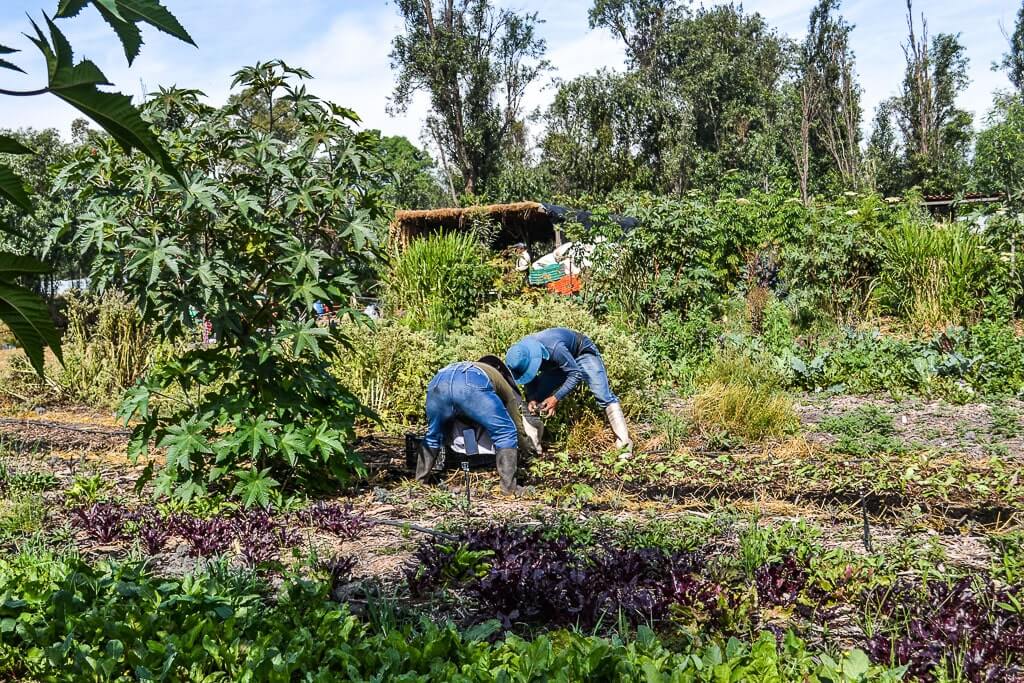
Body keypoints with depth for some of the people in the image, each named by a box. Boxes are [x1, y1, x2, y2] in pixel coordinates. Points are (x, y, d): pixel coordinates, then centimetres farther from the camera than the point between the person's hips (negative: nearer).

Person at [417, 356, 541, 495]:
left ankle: (420, 481, 32)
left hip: (438, 381, 5)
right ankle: (509, 487, 10)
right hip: (471, 383, -4)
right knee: (506, 435, 13)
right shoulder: (507, 389, 36)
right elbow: (519, 427, 35)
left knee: (433, 435, 28)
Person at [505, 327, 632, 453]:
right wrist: (531, 399, -26)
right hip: (556, 364, 6)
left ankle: (624, 444, -19)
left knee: (603, 396, -20)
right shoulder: (521, 354, -24)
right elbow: (530, 380, -8)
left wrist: (556, 398, -39)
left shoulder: (555, 348, -44)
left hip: (582, 353, -6)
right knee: (535, 399, -3)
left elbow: (576, 374, -35)